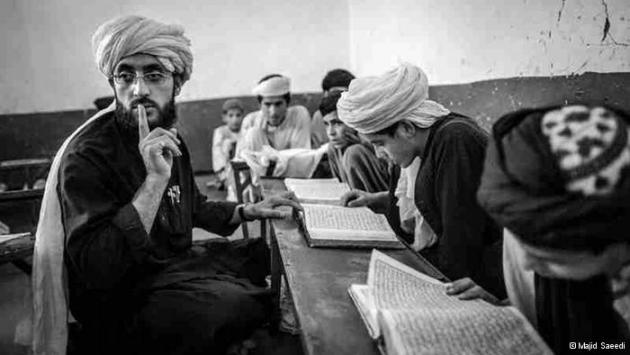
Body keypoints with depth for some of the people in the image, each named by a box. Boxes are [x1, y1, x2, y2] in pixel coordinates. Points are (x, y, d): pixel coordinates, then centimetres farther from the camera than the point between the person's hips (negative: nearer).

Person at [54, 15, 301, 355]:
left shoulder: (170, 139, 5)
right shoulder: (87, 156, -21)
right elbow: (95, 270, -31)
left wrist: (248, 211, 7)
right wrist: (155, 180, -33)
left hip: (179, 262, 9)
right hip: (125, 300, -8)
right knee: (257, 303, -27)